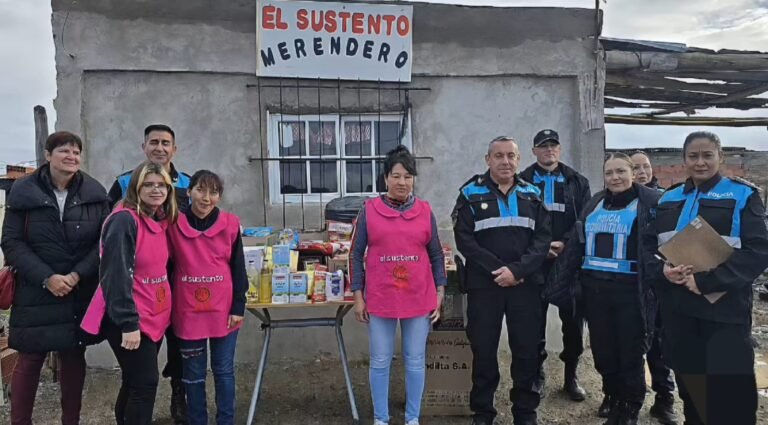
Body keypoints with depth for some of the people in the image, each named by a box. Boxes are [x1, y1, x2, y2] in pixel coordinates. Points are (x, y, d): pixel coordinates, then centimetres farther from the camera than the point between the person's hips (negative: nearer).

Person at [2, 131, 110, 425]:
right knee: (30, 359, 5)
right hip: (35, 293, -1)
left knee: (74, 357, 11)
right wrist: (46, 278, -15)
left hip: (80, 293, 1)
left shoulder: (95, 193, 0)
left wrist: (77, 275, -13)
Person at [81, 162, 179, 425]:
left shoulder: (162, 221, 9)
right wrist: (128, 323, -23)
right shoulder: (124, 220, -17)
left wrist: (164, 310, 15)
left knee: (135, 383, 17)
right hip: (129, 321, -8)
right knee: (145, 383, -4)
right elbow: (116, 275, -22)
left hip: (154, 317, 8)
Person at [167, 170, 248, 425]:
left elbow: (238, 269, 0)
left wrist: (238, 307, -3)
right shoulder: (174, 225, -3)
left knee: (224, 371, 10)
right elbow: (167, 268, 4)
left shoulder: (230, 224, -3)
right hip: (188, 313, 0)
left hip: (223, 311, 0)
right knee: (193, 374, 12)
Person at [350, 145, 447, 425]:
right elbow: (356, 255, 1)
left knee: (415, 362, 11)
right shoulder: (369, 210, -2)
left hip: (419, 299, 1)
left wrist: (439, 294, 4)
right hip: (379, 300, -1)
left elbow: (436, 256, 8)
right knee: (380, 362, 9)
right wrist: (358, 297, -1)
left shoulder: (425, 211, 2)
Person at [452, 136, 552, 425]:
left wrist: (517, 269, -13)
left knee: (527, 349, 7)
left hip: (526, 284, 2)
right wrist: (496, 269, -14)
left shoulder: (532, 195, 10)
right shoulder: (470, 194, 3)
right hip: (483, 284, -2)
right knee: (483, 349, 5)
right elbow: (464, 239, -6)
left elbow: (543, 238, 1)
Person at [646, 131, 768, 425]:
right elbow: (649, 245, 11)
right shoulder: (669, 199, 12)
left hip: (723, 310, -4)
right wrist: (663, 269, -11)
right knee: (689, 387, 15)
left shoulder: (742, 195, -2)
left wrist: (706, 280, -20)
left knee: (727, 392, 1)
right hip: (677, 309, 4)